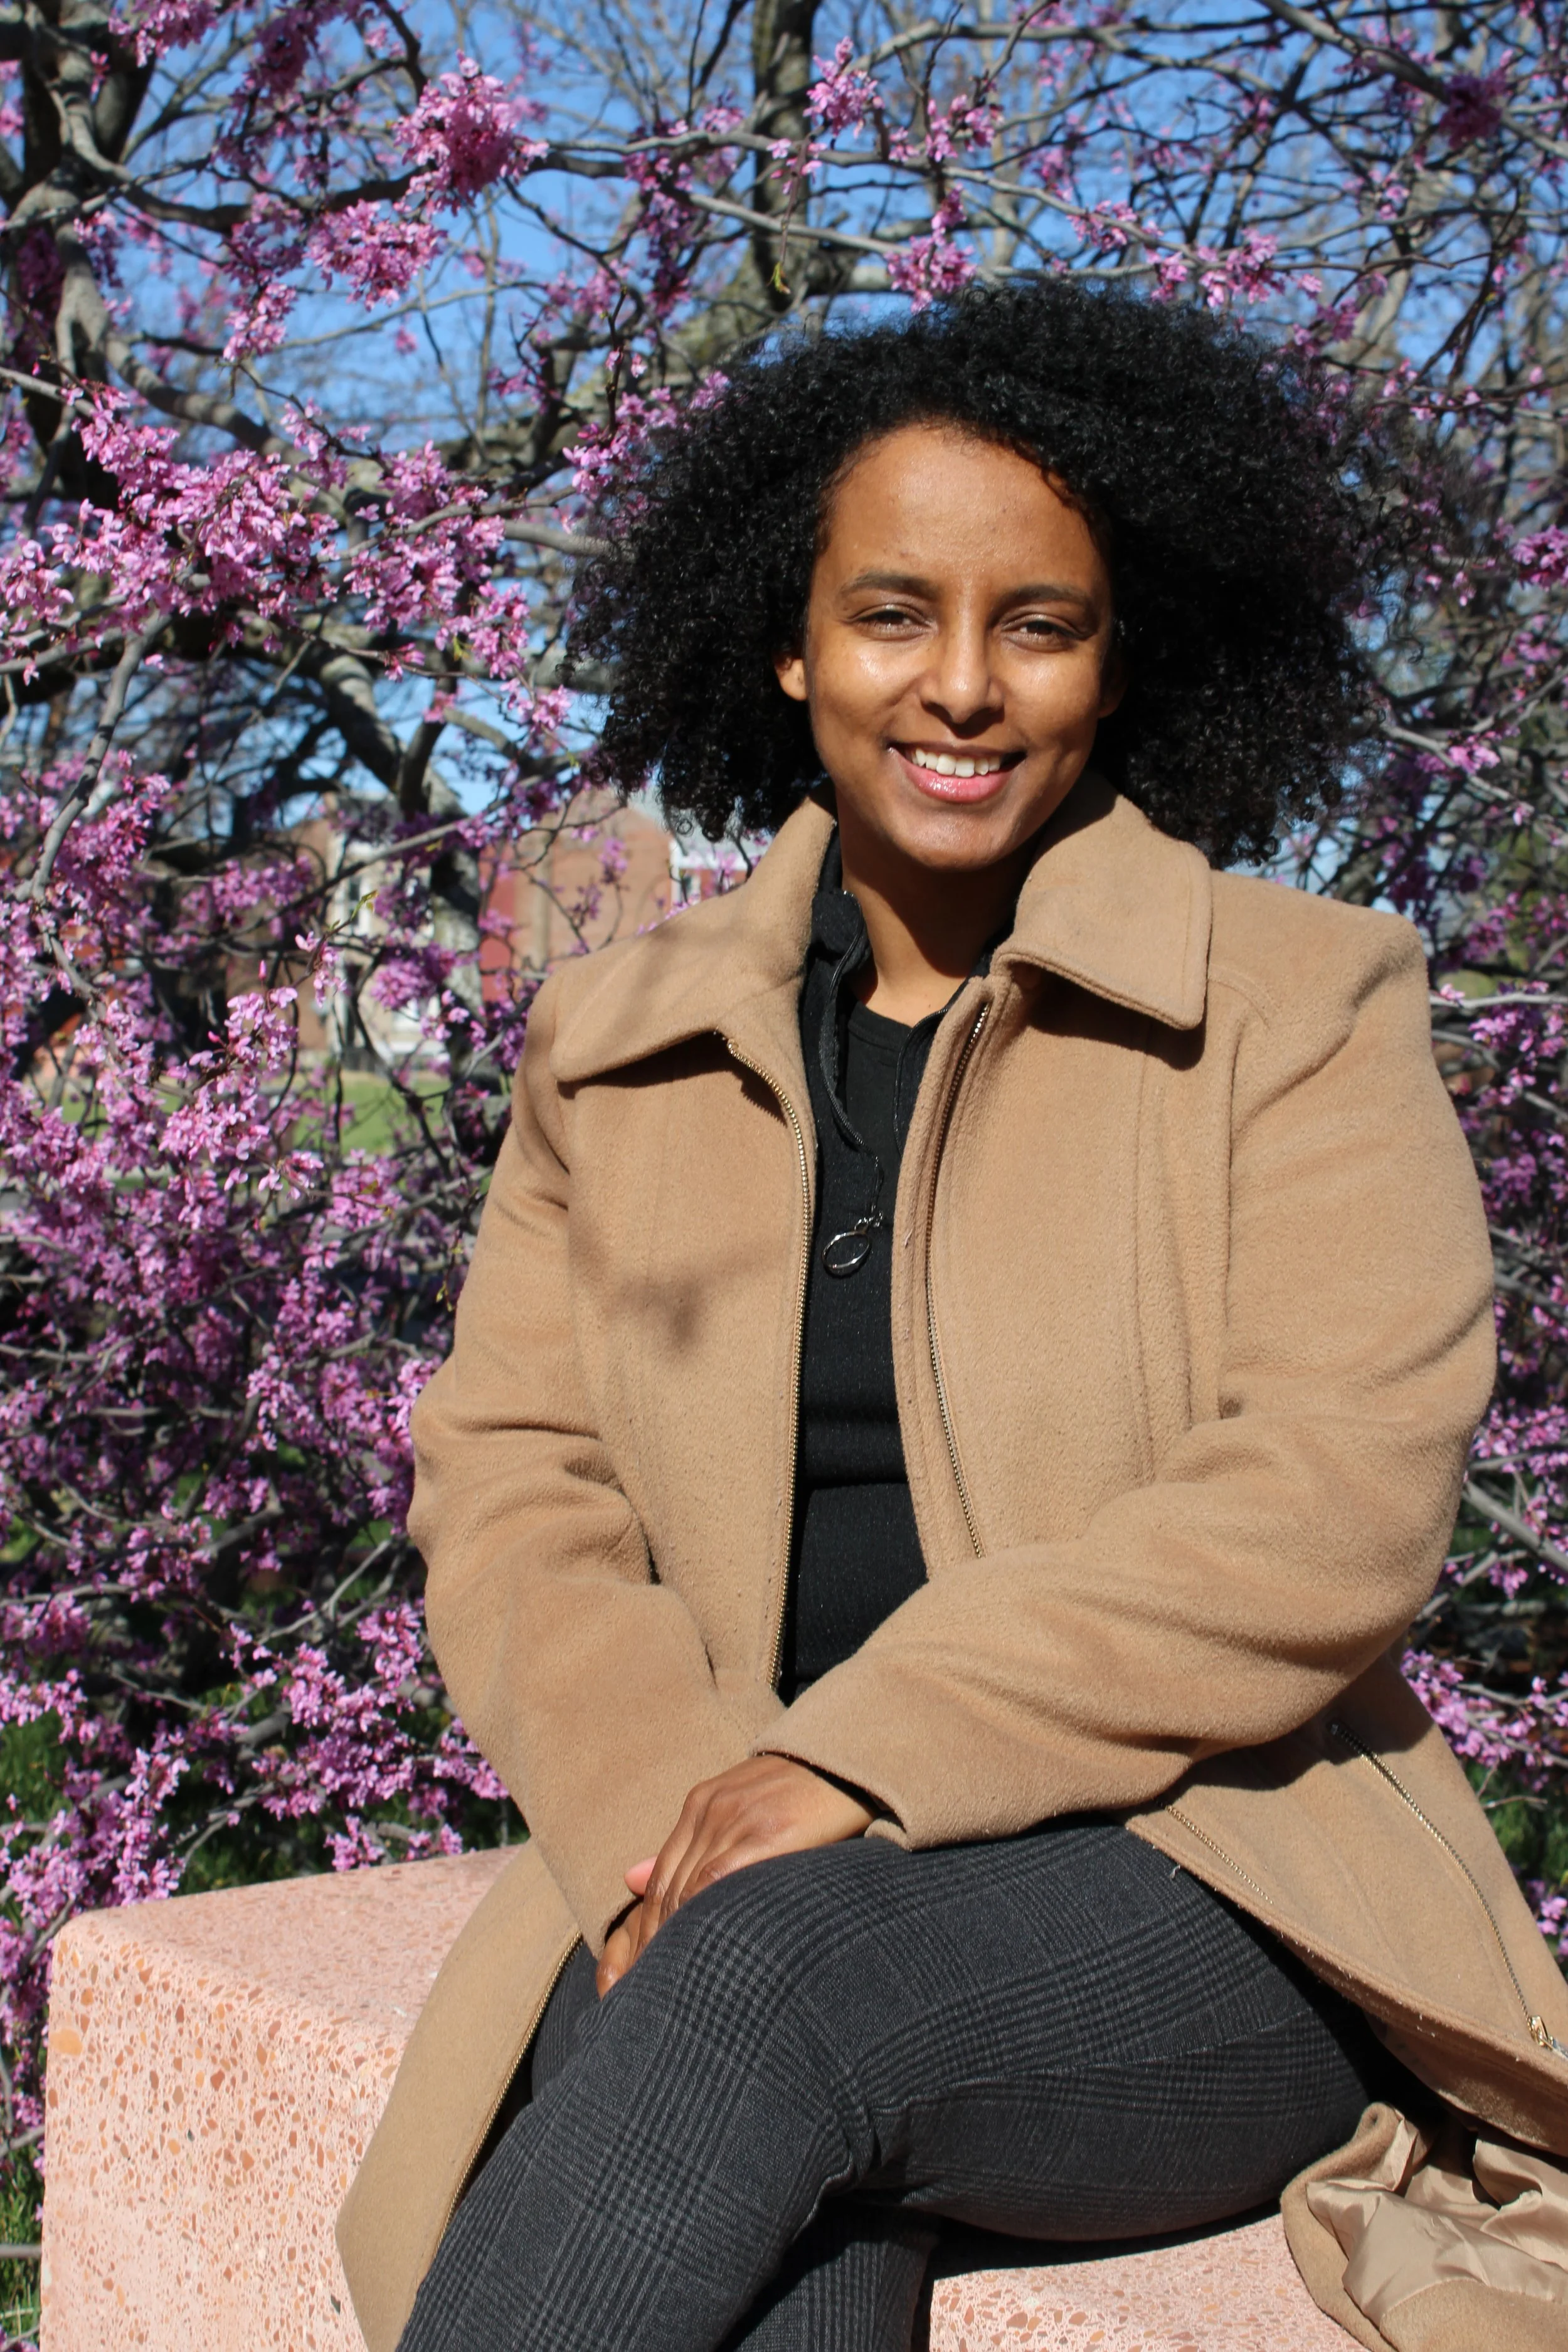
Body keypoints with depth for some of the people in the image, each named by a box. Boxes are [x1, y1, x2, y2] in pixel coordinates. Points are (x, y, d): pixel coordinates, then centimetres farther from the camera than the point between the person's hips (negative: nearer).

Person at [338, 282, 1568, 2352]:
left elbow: (1340, 1503, -9)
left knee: (772, 1979, -33)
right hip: (719, 1879, 2)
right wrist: (661, 1810, -12)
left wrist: (862, 1751, -16)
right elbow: (505, 1481, 7)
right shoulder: (620, 1042, 13)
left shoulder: (1302, 1003, 3)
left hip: (1209, 1895, -2)